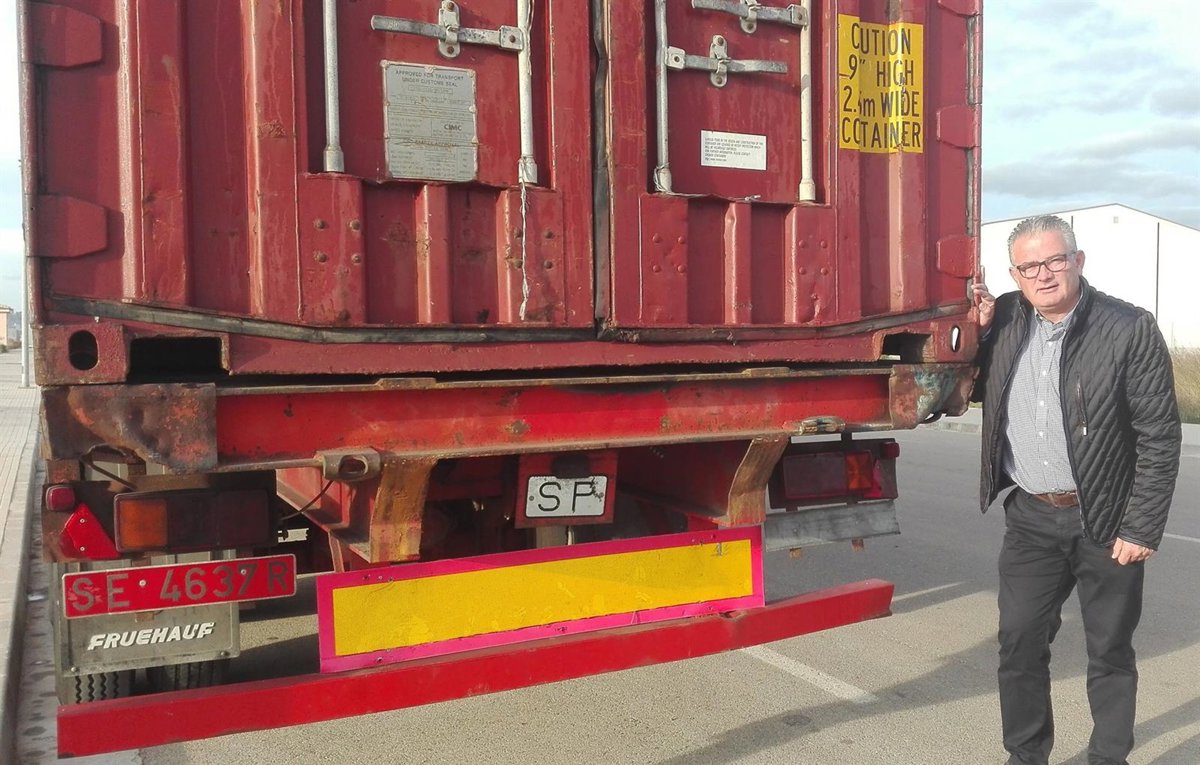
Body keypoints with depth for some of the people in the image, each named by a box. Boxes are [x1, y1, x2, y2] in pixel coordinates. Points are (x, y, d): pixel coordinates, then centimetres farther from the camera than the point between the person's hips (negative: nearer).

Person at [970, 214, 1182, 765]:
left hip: (1107, 521, -3)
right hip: (1030, 518, 4)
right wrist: (979, 330, -6)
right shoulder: (1004, 319, -1)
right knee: (1019, 644, 9)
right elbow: (972, 390, 11)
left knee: (1110, 652, 12)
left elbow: (1161, 436, -10)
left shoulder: (1130, 329, -12)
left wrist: (1142, 530, -12)